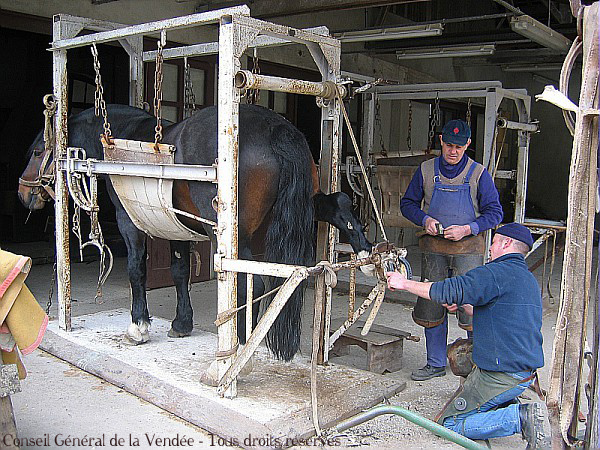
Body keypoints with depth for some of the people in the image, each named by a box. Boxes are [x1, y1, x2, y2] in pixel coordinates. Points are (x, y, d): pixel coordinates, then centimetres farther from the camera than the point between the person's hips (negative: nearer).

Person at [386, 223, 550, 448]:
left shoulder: (498, 272, -15)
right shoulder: (530, 279, 16)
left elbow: (449, 291, -22)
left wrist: (405, 283, -10)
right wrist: (463, 306, 21)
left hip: (501, 376, -9)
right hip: (526, 373, 9)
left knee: (449, 424, -1)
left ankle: (520, 416, -14)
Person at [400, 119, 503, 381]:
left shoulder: (479, 174, 0)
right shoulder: (426, 171, 6)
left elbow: (494, 212, 2)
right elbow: (408, 204, 12)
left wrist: (467, 229, -13)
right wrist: (425, 219, -7)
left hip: (467, 249, -2)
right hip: (433, 249, 3)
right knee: (431, 307, 8)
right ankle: (436, 364, 24)